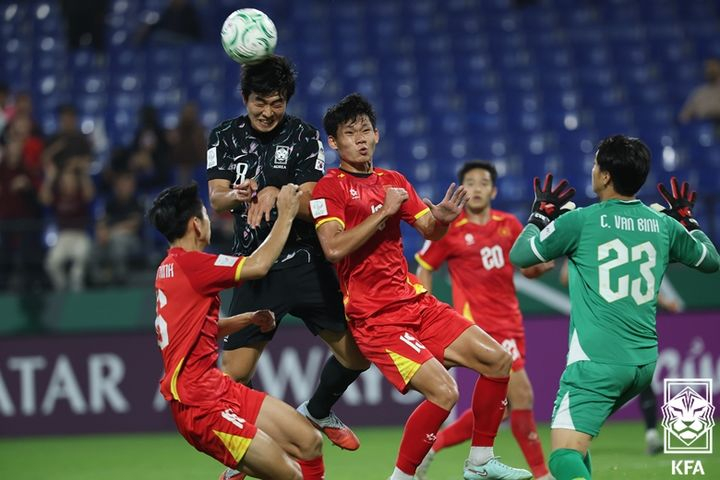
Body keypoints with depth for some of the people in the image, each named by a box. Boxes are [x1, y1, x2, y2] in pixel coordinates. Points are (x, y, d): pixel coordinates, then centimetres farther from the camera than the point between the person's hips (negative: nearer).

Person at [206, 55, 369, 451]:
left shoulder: (304, 137, -2)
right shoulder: (224, 138, 2)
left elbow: (310, 205, -11)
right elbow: (216, 199, -7)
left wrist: (275, 195, -32)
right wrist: (239, 195, -31)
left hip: (305, 265, 0)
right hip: (255, 270, 0)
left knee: (357, 354, 1)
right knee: (234, 373, -9)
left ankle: (318, 412, 31)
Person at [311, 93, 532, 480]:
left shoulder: (393, 182, 14)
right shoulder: (330, 187, -7)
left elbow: (429, 231, 13)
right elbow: (333, 248, -21)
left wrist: (442, 216, -10)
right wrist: (384, 211, -20)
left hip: (416, 303, 8)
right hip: (376, 317, -8)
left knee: (497, 359, 5)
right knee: (443, 392, -22)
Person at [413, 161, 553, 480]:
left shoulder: (509, 225, 7)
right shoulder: (450, 230, -5)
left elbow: (529, 269, 15)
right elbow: (424, 269, 5)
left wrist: (545, 264, -8)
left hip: (509, 322, 6)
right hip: (479, 322, -6)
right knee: (521, 394, -14)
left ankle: (433, 445, 23)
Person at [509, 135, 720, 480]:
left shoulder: (580, 221, -6)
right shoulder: (664, 225, 7)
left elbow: (519, 256, 4)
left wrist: (540, 215, 20)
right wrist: (686, 219, 39)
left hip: (597, 361, -6)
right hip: (645, 361, 7)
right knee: (574, 433, 28)